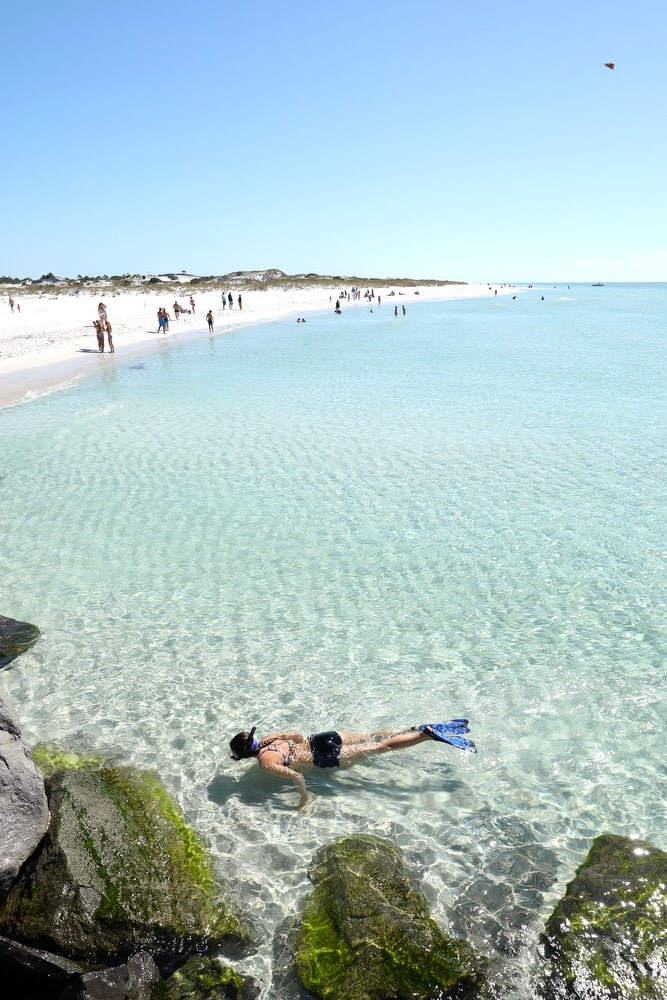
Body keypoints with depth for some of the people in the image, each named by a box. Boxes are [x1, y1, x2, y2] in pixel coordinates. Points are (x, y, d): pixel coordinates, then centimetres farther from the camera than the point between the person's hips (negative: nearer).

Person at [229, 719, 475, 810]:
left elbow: (296, 777, -24)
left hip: (324, 757, -7)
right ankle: (420, 728, 13)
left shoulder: (265, 764, -15)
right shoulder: (266, 739, 7)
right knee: (373, 737, 16)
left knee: (379, 748, -2)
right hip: (319, 739, 7)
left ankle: (428, 734, -5)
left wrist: (304, 800, -12)